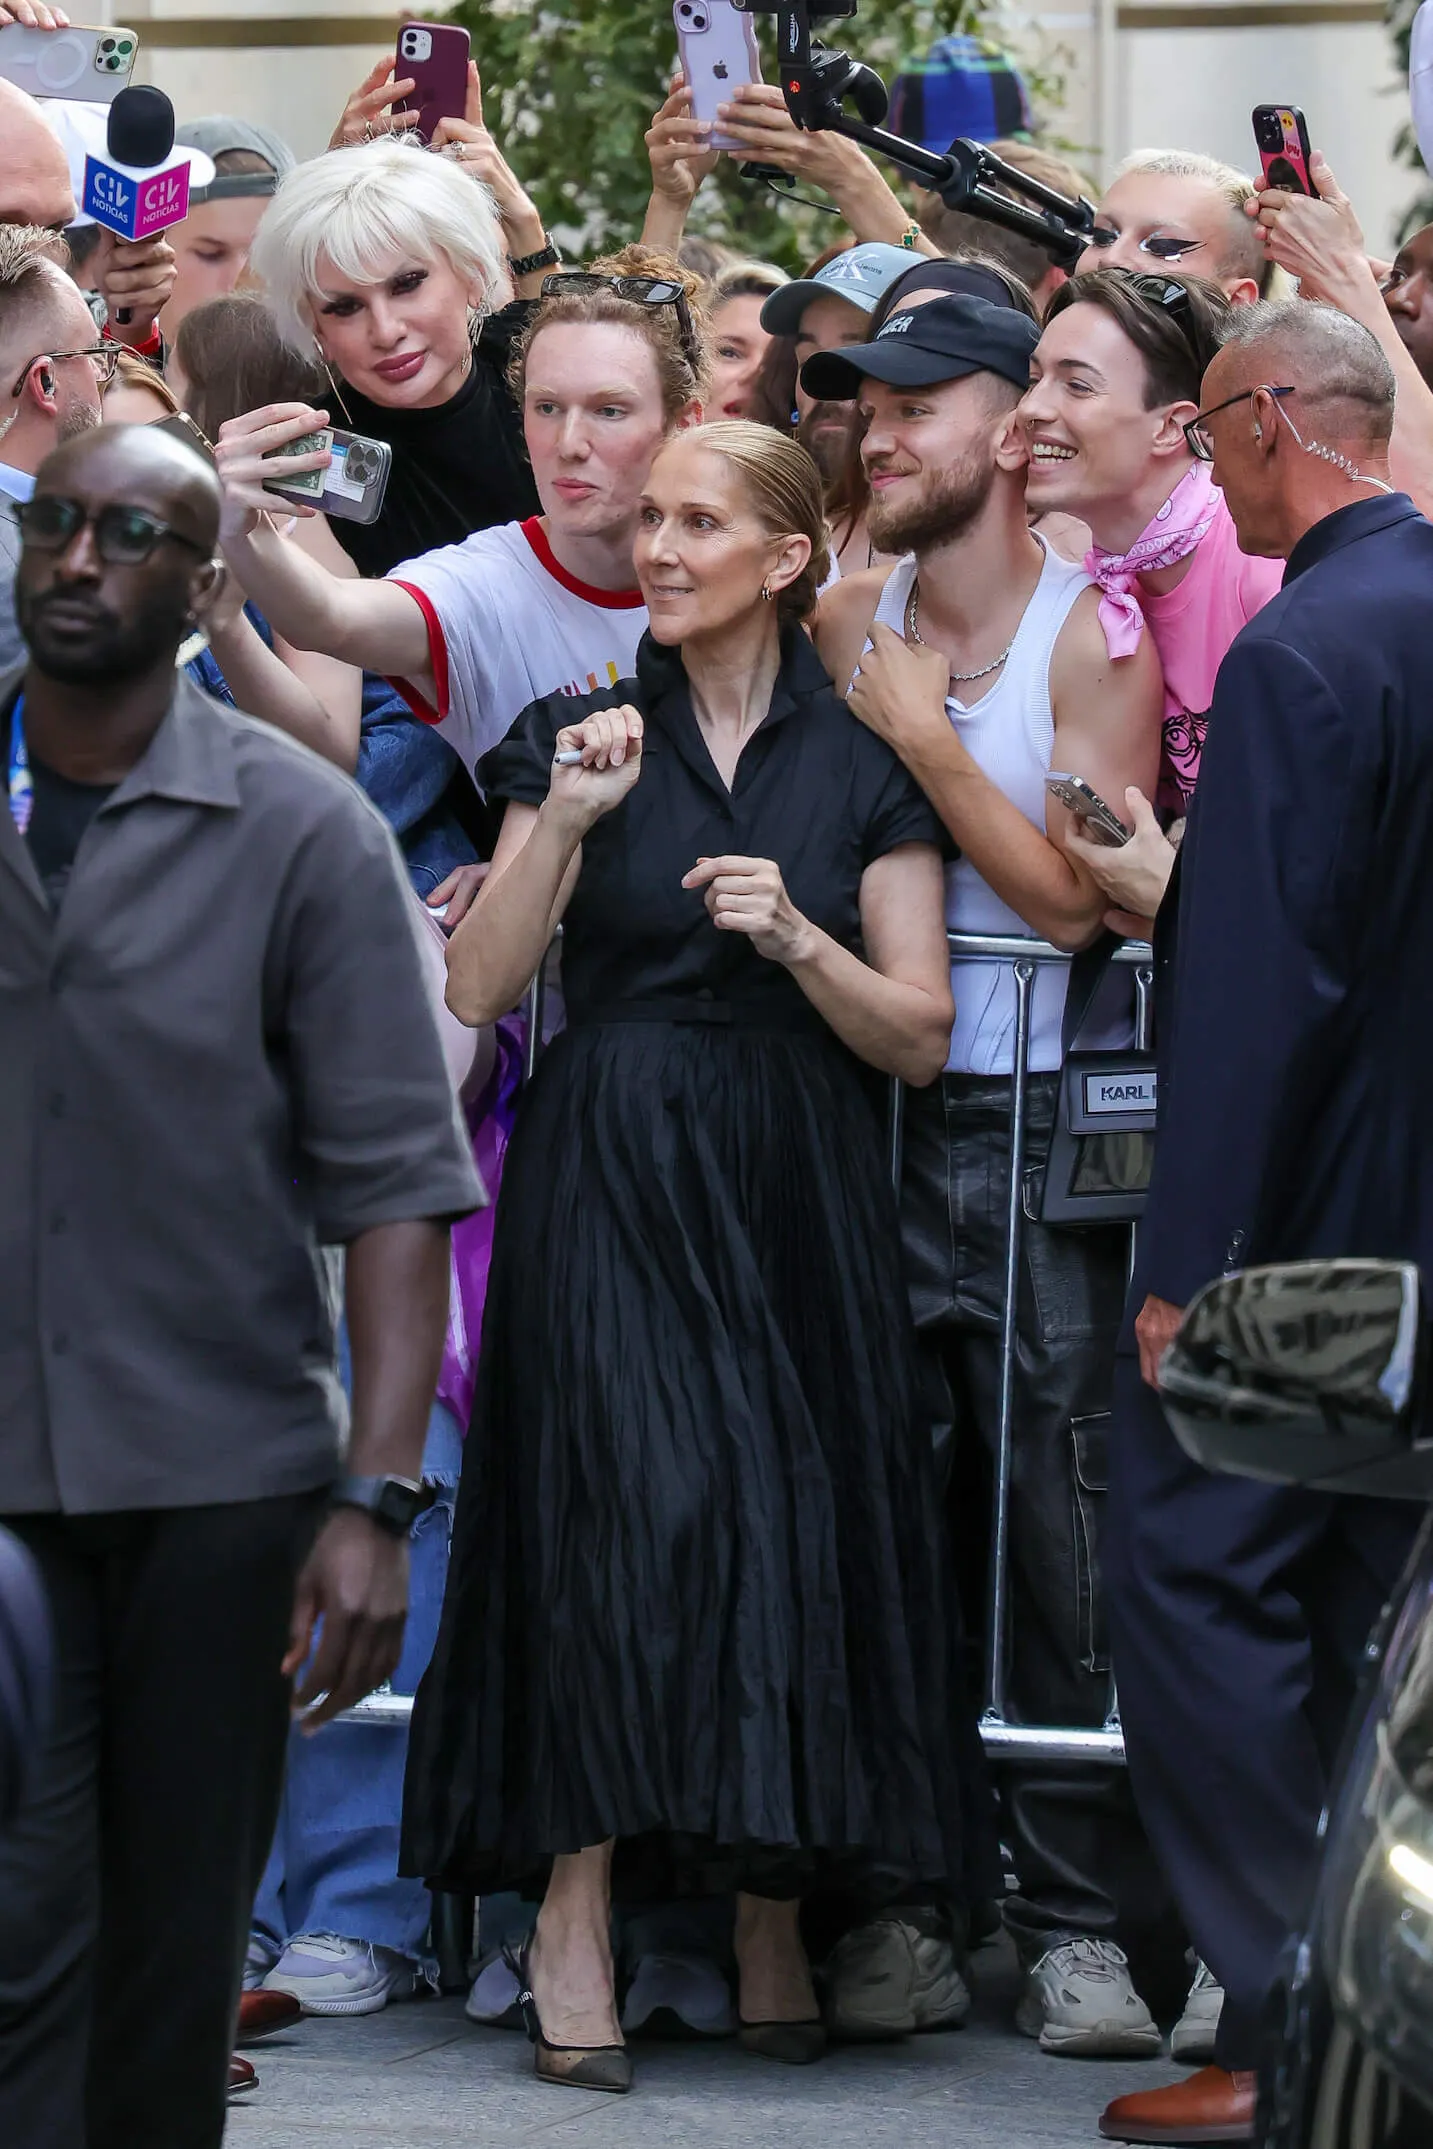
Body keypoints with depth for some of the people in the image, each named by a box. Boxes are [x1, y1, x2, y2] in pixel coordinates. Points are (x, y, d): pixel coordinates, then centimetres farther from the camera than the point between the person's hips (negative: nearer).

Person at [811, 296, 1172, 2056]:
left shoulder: (1090, 634, -4)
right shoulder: (849, 624, 9)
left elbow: (1072, 892, -12)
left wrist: (925, 736, -11)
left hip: (1038, 1119, -4)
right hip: (876, 1115, 4)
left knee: (1065, 1521, -5)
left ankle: (1080, 1923, -2)